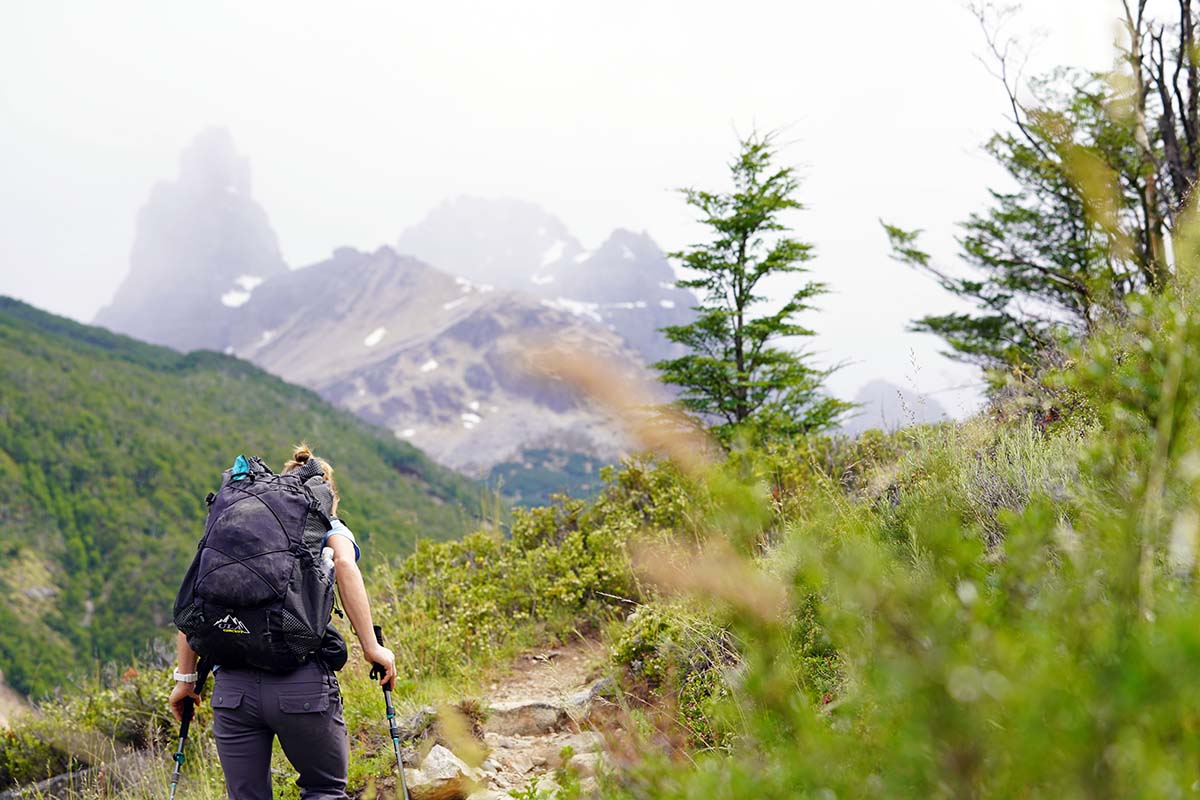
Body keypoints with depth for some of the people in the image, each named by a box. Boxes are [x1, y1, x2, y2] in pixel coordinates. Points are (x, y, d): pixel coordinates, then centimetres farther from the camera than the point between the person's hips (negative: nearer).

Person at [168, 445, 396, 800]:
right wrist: (371, 647, -9)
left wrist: (185, 677, 17)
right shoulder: (327, 526, 14)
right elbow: (344, 565, -9)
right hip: (302, 683, -3)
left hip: (232, 685, 3)